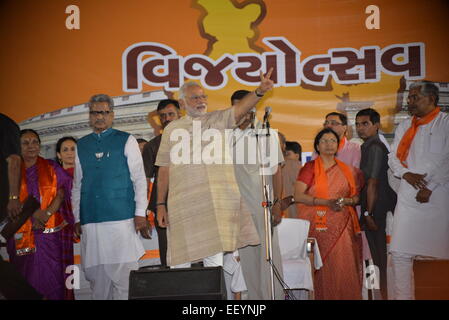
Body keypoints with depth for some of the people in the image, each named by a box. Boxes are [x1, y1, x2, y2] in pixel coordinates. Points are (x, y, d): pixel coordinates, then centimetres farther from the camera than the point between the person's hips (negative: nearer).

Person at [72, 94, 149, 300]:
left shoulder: (126, 141, 5)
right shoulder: (81, 146, 15)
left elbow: (139, 179, 1)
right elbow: (77, 185, 17)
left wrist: (140, 213, -6)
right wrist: (77, 218, 12)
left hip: (121, 219, -3)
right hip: (90, 221, 3)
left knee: (121, 273, -4)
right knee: (96, 273, 5)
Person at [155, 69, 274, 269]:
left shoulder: (218, 120, 8)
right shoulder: (172, 129, 9)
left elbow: (241, 108, -12)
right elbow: (164, 169, 8)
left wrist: (259, 91, -31)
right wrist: (161, 204, 4)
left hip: (217, 202, 0)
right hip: (182, 204, 0)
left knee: (214, 257, 5)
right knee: (180, 260, 4)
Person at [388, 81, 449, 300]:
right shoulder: (404, 127, 17)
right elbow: (393, 158, 13)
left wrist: (429, 187, -12)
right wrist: (406, 174, -6)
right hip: (408, 197, 5)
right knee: (400, 251, -1)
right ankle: (403, 295, 7)